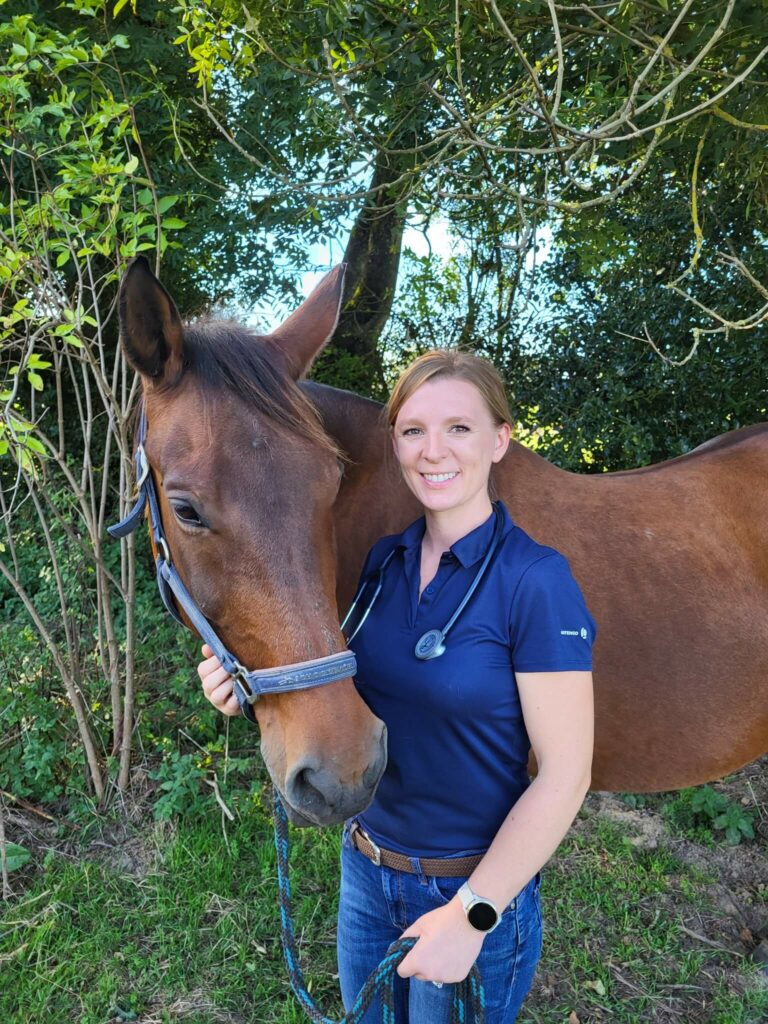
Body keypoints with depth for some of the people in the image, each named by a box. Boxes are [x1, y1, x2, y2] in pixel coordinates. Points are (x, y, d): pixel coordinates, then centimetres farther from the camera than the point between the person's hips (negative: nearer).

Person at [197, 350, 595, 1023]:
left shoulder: (536, 580, -22)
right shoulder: (381, 560, -4)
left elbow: (564, 776, -19)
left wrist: (471, 914, -20)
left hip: (474, 889, -5)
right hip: (365, 867, 5)